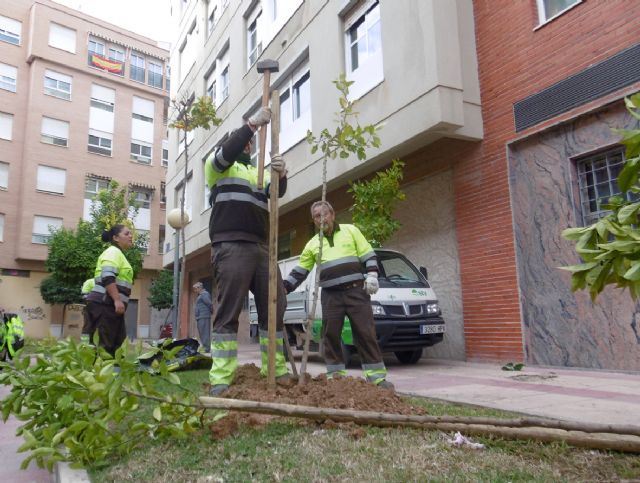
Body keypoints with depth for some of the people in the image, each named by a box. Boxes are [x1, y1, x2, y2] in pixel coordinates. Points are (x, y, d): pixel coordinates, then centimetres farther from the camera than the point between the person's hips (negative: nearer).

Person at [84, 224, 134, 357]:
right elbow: (107, 277, -21)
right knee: (103, 344, -11)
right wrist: (117, 300, -26)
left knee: (116, 343, 7)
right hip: (104, 304, -10)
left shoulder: (118, 254, 24)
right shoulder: (113, 252, -7)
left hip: (109, 304, 10)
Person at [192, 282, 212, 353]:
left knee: (205, 333, -11)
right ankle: (204, 348, 18)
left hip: (204, 317, -11)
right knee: (202, 334, 13)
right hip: (200, 318, 11)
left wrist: (211, 311, -5)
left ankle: (206, 349, -11)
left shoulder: (204, 294, -11)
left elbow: (210, 304, -19)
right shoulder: (201, 295, 22)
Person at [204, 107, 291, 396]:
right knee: (228, 313, -8)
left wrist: (281, 174, -15)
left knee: (274, 309, 3)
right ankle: (221, 380, -7)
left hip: (262, 247, 6)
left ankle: (276, 371, 10)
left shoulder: (260, 172, 27)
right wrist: (253, 122, -11)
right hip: (230, 245, -5)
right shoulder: (218, 165, 15)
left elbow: (277, 192, 7)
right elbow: (226, 153, -9)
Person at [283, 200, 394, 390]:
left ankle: (376, 375, 2)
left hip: (356, 291, -2)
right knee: (331, 335, 1)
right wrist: (284, 287, 5)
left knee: (365, 333, -3)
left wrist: (371, 276, -9)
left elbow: (369, 255, 6)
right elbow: (299, 271, 16)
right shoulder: (312, 244, 15)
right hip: (330, 296, 3)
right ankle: (335, 374, 12)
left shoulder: (350, 230, 9)